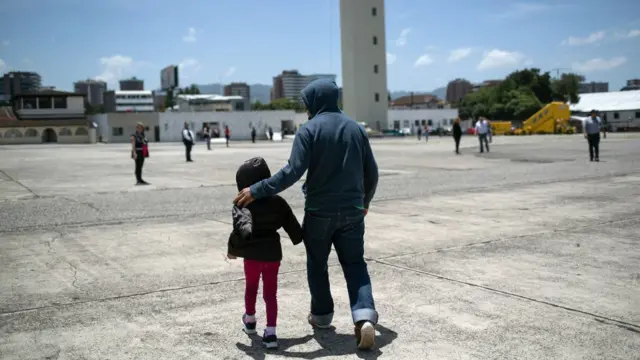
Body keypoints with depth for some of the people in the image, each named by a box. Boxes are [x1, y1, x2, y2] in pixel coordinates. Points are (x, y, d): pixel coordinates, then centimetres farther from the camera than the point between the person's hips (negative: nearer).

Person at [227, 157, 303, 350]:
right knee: (270, 293, 10)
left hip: (253, 256, -2)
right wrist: (299, 238, 28)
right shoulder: (278, 202, 0)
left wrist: (233, 249, -13)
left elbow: (243, 231, -27)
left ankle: (250, 320, 43)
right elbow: (293, 225, 8)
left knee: (251, 288, 22)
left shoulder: (243, 205, -14)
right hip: (273, 254, 2)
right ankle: (271, 332, 1)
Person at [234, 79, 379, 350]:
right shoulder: (356, 128, 8)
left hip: (319, 211, -3)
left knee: (317, 264, 17)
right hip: (352, 211, 4)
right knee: (354, 264, 10)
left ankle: (321, 314, 29)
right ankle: (365, 315, -9)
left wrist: (257, 191, -17)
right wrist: (365, 200, 27)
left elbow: (293, 172, -20)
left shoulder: (309, 130, -9)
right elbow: (371, 172, 11)